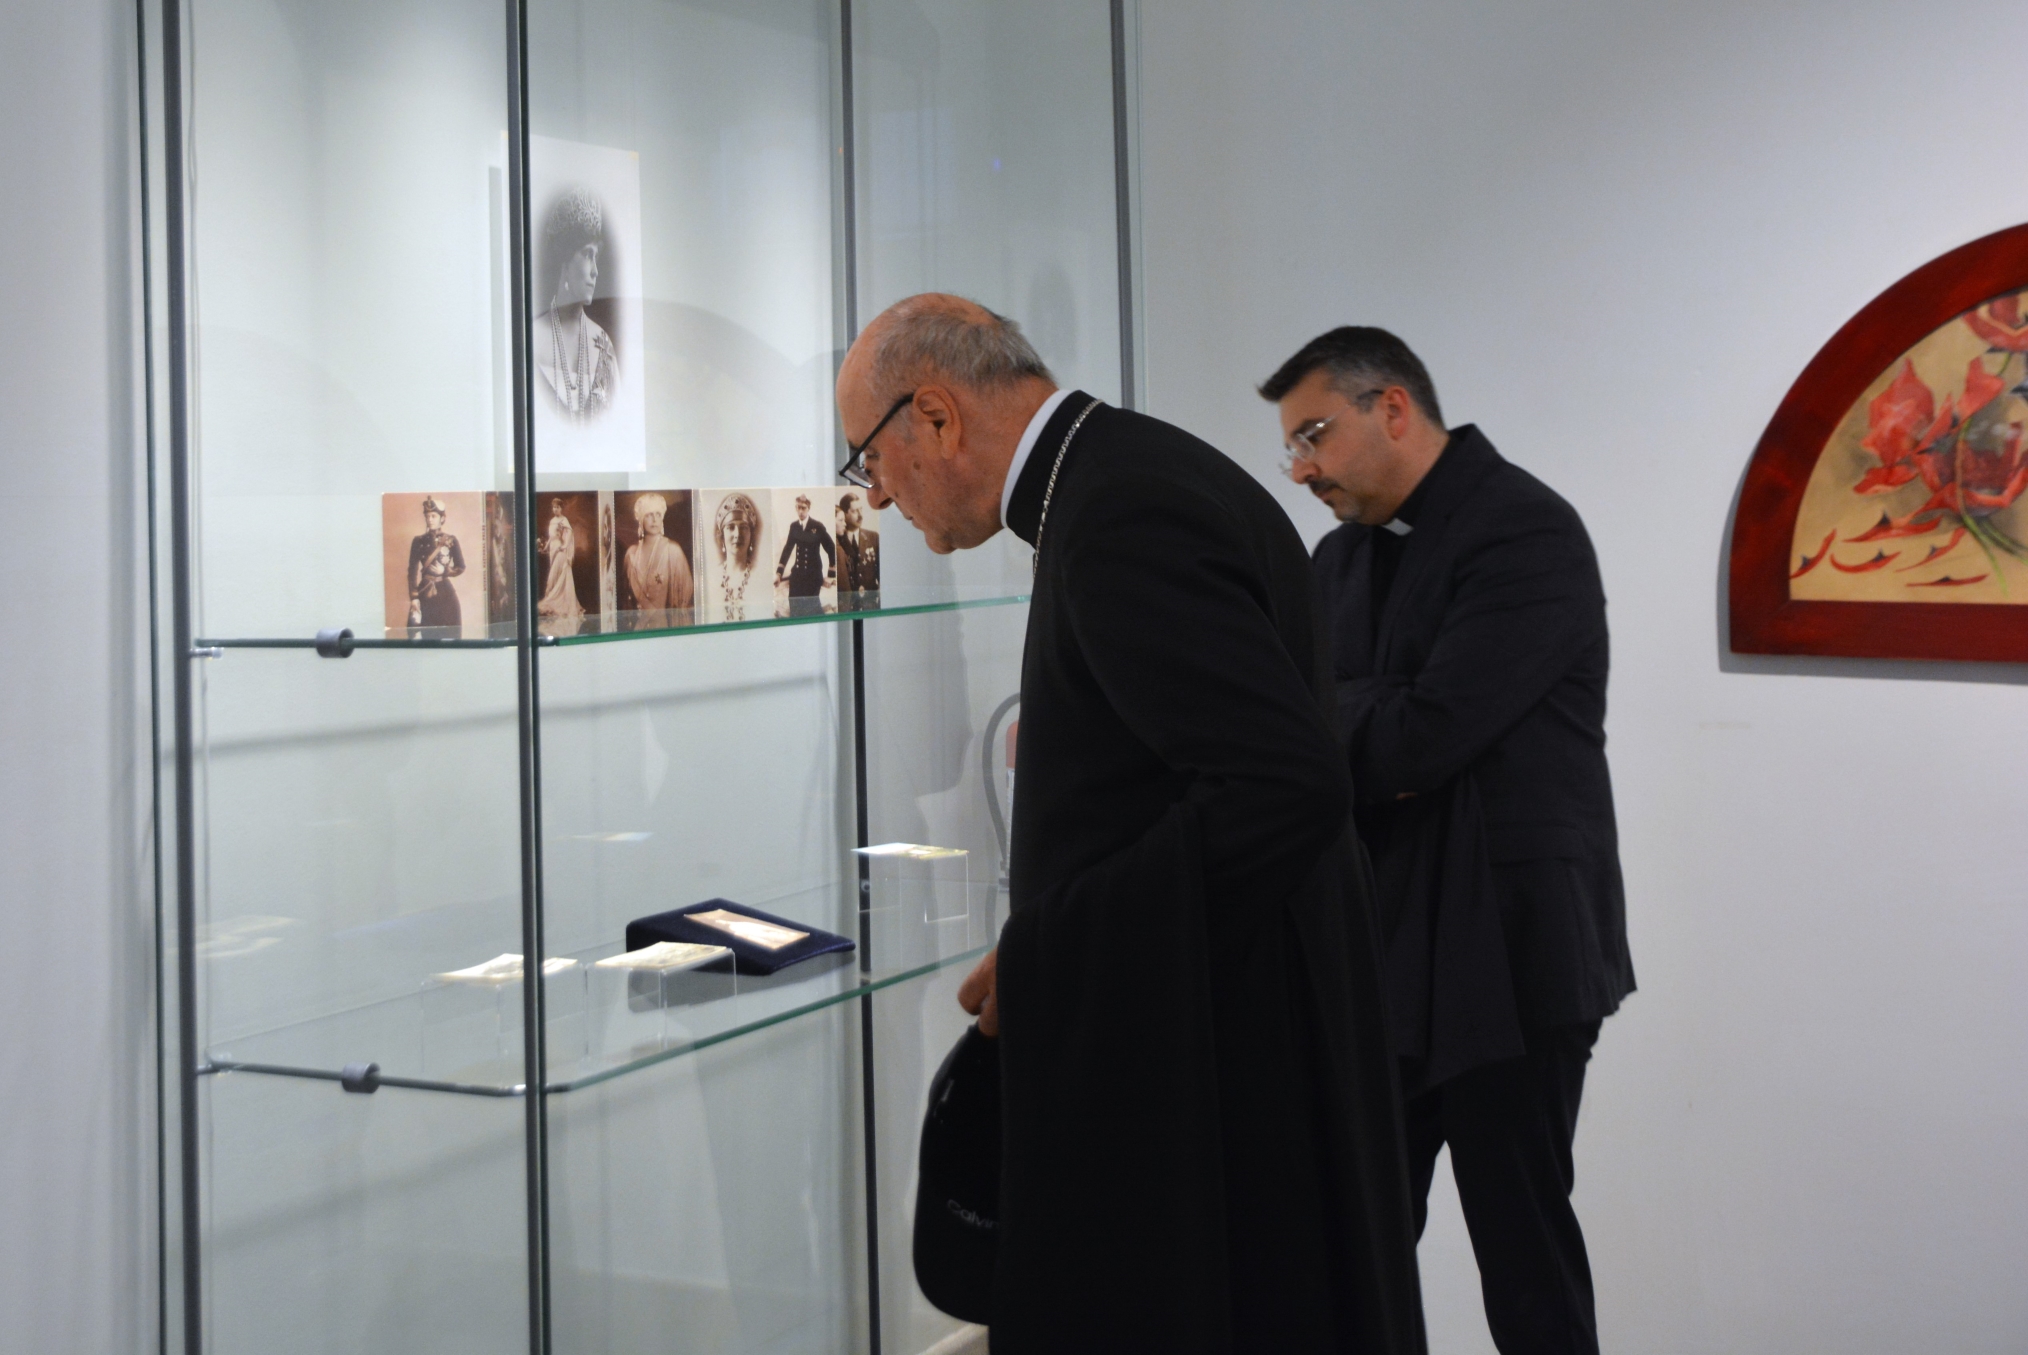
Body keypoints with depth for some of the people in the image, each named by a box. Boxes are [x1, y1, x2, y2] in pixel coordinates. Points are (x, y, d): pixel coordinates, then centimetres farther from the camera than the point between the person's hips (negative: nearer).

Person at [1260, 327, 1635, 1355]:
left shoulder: (1527, 531, -13)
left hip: (1508, 951, -7)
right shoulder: (1344, 554, 12)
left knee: (1521, 1234, 3)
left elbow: (1422, 734, -22)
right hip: (1380, 953, 7)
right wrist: (1355, 746, -14)